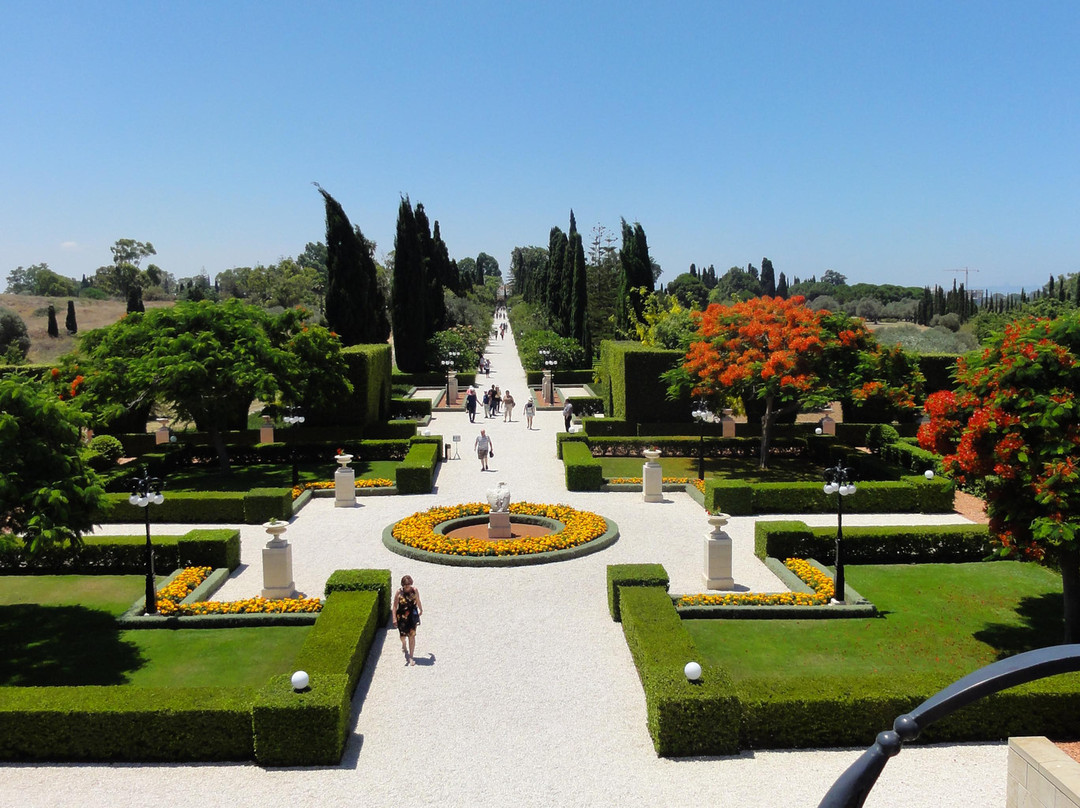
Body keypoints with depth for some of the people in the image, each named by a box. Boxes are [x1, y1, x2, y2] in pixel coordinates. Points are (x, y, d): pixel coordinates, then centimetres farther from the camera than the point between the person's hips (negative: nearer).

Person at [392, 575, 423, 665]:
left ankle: (411, 657, 7)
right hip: (402, 617, 0)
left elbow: (418, 601, 12)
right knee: (403, 635, 8)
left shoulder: (415, 591, -5)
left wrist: (421, 610, 27)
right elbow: (395, 606, -7)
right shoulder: (399, 592, -10)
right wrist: (394, 618, -11)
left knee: (411, 636, -1)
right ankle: (404, 646, 46)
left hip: (412, 616, 0)